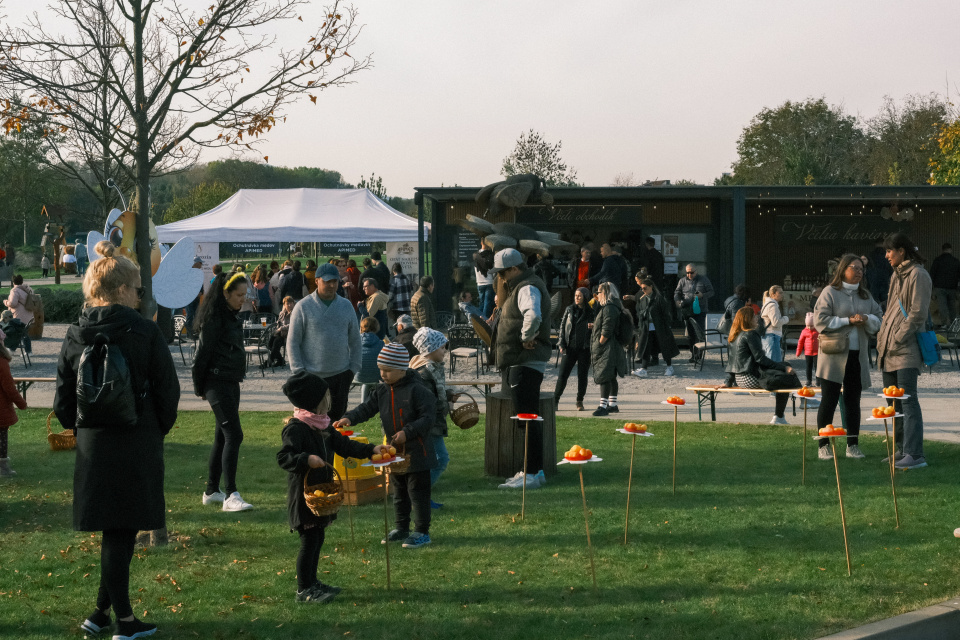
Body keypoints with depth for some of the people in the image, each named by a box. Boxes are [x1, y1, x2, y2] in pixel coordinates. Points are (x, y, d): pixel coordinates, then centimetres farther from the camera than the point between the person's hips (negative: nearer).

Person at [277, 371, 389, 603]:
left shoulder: (322, 425, 11)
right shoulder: (296, 428, -18)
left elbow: (343, 445, 19)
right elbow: (283, 457, -23)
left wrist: (371, 450, 12)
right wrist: (306, 460, -38)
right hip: (303, 494, -9)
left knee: (317, 538, 16)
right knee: (309, 540, -6)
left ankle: (312, 582, 28)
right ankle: (304, 590, 2)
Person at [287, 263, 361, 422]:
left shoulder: (346, 306, 8)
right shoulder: (303, 307, -3)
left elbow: (355, 340, 13)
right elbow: (292, 342, -2)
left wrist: (353, 367, 5)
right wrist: (299, 370, -9)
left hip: (341, 375, 3)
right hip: (312, 377, -3)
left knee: (338, 417, 7)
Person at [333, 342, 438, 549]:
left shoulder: (417, 390, -15)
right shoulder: (382, 391, 6)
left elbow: (428, 417, -17)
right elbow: (367, 408, 5)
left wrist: (407, 432, -25)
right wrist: (349, 418, -14)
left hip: (416, 452, -7)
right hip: (394, 451, 7)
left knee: (418, 492, -1)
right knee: (398, 492, 17)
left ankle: (422, 531, 7)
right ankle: (401, 528, 29)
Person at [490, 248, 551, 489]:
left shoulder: (528, 288, -14)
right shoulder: (519, 288, 20)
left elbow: (533, 317, -35)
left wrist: (526, 338, -21)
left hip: (526, 364, -11)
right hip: (517, 363, 11)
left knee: (527, 418, -10)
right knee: (528, 418, 13)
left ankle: (532, 474, -10)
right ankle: (535, 470, 19)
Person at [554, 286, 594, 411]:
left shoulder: (590, 312, 3)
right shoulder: (569, 310, 7)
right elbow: (562, 327, 8)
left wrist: (593, 327, -14)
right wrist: (562, 344, -1)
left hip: (584, 349, -1)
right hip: (570, 348, 1)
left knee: (582, 375, 3)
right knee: (563, 374, -3)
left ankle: (580, 401, 15)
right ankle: (555, 400, 5)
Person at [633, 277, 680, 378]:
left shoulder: (659, 299, -9)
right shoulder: (642, 300, 8)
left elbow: (665, 315, -8)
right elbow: (639, 316, 12)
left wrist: (666, 329, -11)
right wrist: (639, 331, 8)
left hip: (659, 329, -4)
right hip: (646, 330, 4)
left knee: (664, 348, 7)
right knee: (646, 349, -2)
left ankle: (669, 367, 23)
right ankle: (643, 370, -4)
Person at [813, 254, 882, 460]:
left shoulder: (865, 295, 14)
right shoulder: (830, 292, -3)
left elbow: (878, 318, 14)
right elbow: (820, 321, -11)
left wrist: (866, 319, -8)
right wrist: (848, 321, -14)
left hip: (858, 356, 5)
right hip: (834, 356, -5)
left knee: (853, 401, 9)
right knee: (829, 401, -1)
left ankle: (853, 445, 15)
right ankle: (824, 446, 5)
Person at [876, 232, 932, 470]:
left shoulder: (918, 275, -11)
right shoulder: (897, 275, 18)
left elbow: (918, 313, -16)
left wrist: (898, 338, -16)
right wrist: (883, 335, 11)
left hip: (906, 351, -10)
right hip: (889, 350, 10)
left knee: (908, 401, -12)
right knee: (893, 402, 12)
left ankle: (915, 454, -14)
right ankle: (902, 448, 20)